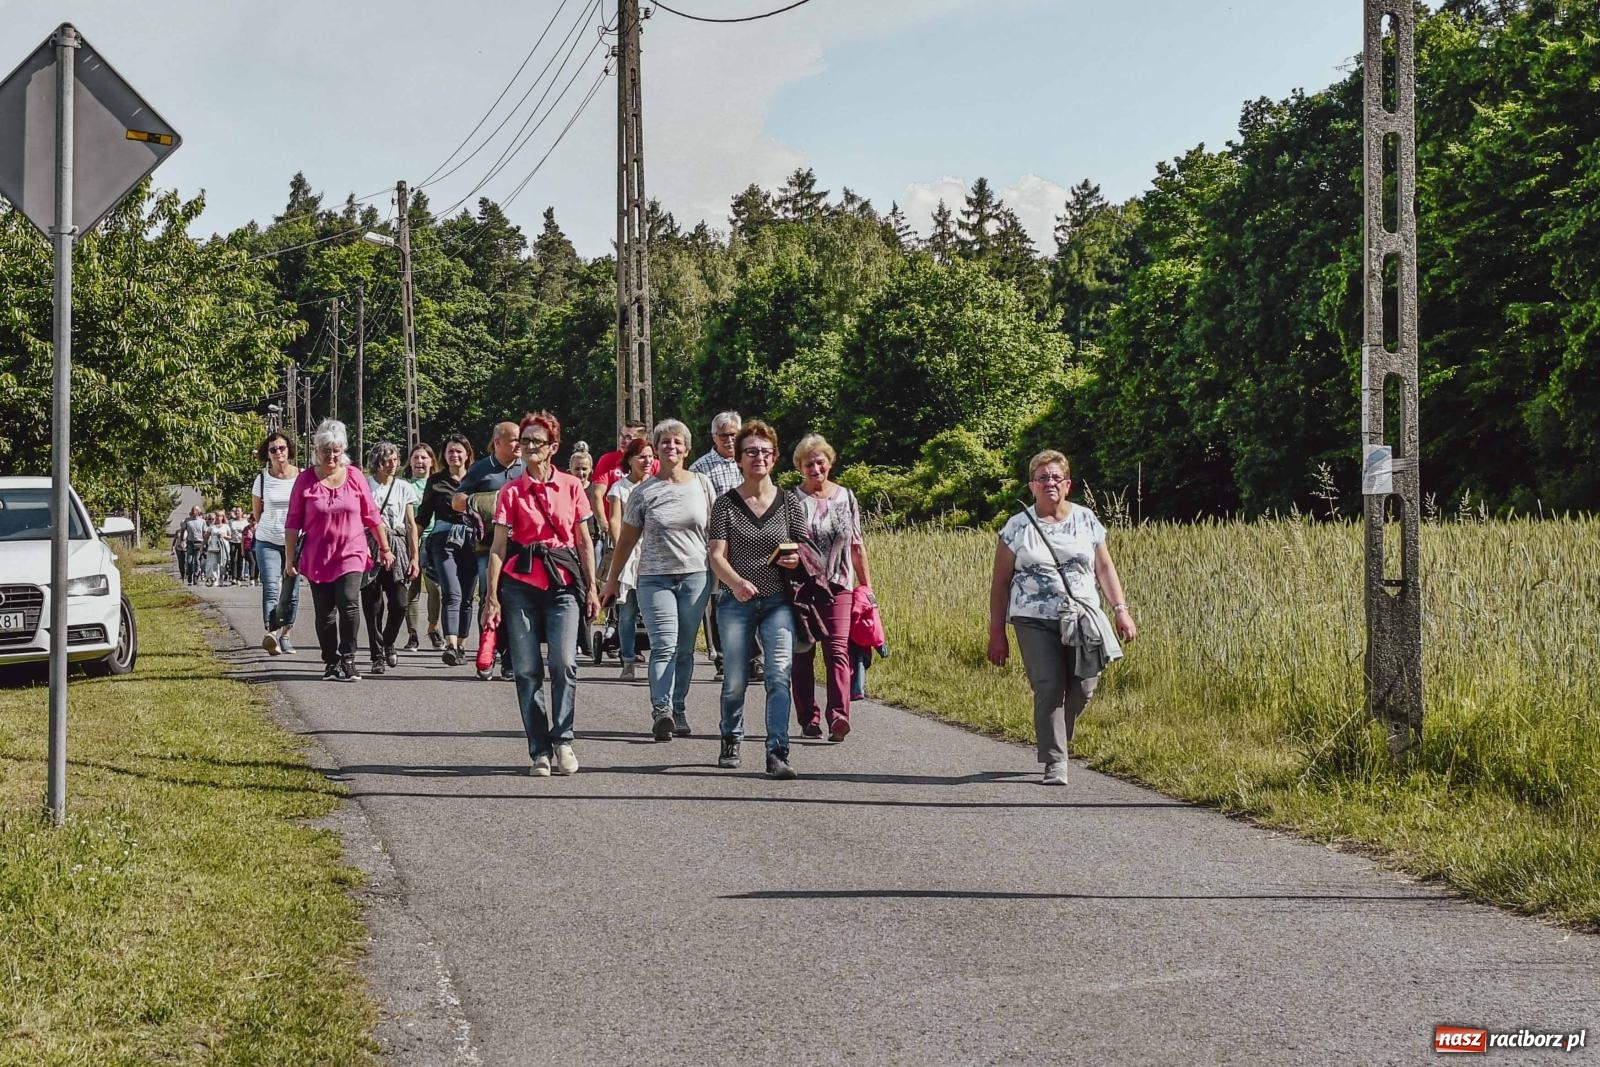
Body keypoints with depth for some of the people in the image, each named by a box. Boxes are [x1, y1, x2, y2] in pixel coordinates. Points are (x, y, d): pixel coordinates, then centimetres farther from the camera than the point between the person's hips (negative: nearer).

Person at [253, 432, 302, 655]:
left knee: (291, 592, 6)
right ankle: (271, 633, -29)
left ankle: (285, 636, 19)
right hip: (268, 542, -1)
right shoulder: (262, 479, 1)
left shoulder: (301, 477, -1)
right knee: (271, 588, -16)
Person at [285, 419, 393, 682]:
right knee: (325, 614, 5)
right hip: (317, 559, 1)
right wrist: (290, 560, -2)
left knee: (349, 603, -18)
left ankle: (348, 658, -8)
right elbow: (293, 523, 0)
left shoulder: (354, 477, 1)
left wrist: (385, 549, 14)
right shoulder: (305, 480, -2)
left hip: (351, 554, -1)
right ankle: (331, 662, 18)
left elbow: (372, 516, 9)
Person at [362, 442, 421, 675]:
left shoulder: (404, 488, 9)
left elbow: (411, 525, 11)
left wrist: (414, 557, 6)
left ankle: (388, 643, 20)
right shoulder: (364, 486, 2)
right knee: (373, 604, -3)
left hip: (397, 546, 2)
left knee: (399, 603, -6)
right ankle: (378, 656, 5)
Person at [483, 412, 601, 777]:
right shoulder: (511, 492, 5)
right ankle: (539, 751, 6)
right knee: (527, 669, 0)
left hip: (563, 582, 0)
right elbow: (498, 547, 2)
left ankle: (562, 741, -4)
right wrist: (492, 597, -4)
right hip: (520, 583, 0)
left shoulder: (571, 487, 7)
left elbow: (585, 542, 11)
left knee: (564, 662, -15)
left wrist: (591, 588, 6)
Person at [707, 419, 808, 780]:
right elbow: (716, 555, -6)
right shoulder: (726, 503, 2)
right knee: (735, 680, 3)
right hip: (736, 601, 0)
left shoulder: (790, 503, 6)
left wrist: (796, 559, -14)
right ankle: (731, 740, 29)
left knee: (780, 673, -15)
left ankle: (777, 752, -16)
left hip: (778, 601, 1)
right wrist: (737, 582, -26)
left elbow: (804, 553, 11)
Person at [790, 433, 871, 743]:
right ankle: (808, 719, 13)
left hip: (838, 586, 1)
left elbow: (856, 545, 15)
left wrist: (865, 584, 15)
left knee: (837, 649, -12)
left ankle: (838, 717, -22)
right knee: (802, 654, 5)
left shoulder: (846, 497, 10)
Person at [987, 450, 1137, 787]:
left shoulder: (1086, 520, 11)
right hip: (1035, 620, -2)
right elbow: (1000, 582, 6)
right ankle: (1054, 762, -4)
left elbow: (1104, 568, 16)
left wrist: (1121, 610, 5)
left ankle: (1055, 740, 22)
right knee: (1048, 687, -12)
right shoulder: (1017, 527, 4)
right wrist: (997, 633, 3)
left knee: (1084, 686, -6)